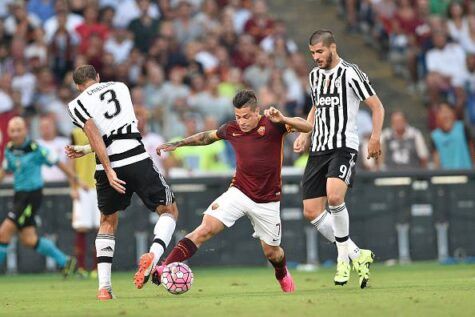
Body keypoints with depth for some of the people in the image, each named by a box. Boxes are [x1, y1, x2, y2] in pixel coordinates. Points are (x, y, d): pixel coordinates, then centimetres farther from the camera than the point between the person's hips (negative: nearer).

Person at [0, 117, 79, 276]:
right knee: (28, 240, 7)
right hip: (19, 196, 7)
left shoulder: (35, 149, -14)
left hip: (32, 196, -7)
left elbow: (57, 162, -6)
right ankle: (64, 261, 21)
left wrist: (75, 180, 1)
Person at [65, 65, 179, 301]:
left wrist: (109, 171, -12)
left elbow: (95, 136, -7)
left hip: (109, 167, 0)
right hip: (138, 161, 0)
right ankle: (153, 255, -17)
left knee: (108, 222, 20)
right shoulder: (120, 87, 19)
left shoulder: (77, 105, 9)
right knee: (169, 211, 13)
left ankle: (104, 286, 11)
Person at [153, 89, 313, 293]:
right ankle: (163, 269, -26)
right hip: (239, 192, 2)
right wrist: (177, 144, 20)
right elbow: (208, 137, 19)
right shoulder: (232, 130, -1)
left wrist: (283, 120, -40)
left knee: (272, 252, 10)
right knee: (205, 229, -18)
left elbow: (307, 127, -23)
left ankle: (283, 276, 46)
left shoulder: (272, 125, -13)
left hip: (267, 201, -2)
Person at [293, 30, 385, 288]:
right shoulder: (315, 75, 16)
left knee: (334, 196, -30)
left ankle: (344, 256, -11)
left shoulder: (350, 73, -5)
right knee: (311, 212, -1)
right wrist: (305, 136, 17)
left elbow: (377, 106, -4)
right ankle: (356, 255, 10)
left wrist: (375, 137, -17)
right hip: (319, 149, 7)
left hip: (344, 146, -7)